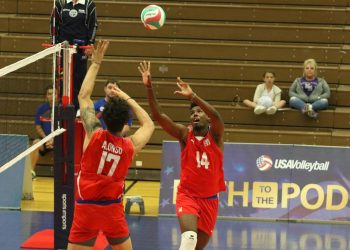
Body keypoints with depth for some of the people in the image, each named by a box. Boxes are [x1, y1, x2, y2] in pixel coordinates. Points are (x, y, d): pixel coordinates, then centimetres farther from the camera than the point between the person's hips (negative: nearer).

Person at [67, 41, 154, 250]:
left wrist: (96, 63, 4)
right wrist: (127, 99, 18)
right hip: (113, 209, 2)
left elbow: (84, 96, -1)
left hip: (86, 209, -2)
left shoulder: (94, 135, -11)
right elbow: (149, 125, 18)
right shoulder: (131, 146, -5)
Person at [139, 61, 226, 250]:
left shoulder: (215, 135, -5)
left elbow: (216, 116, -29)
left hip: (209, 199, 2)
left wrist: (192, 96, -43)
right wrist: (149, 87, -30)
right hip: (187, 195, -2)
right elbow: (158, 116, -16)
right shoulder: (184, 134, -3)